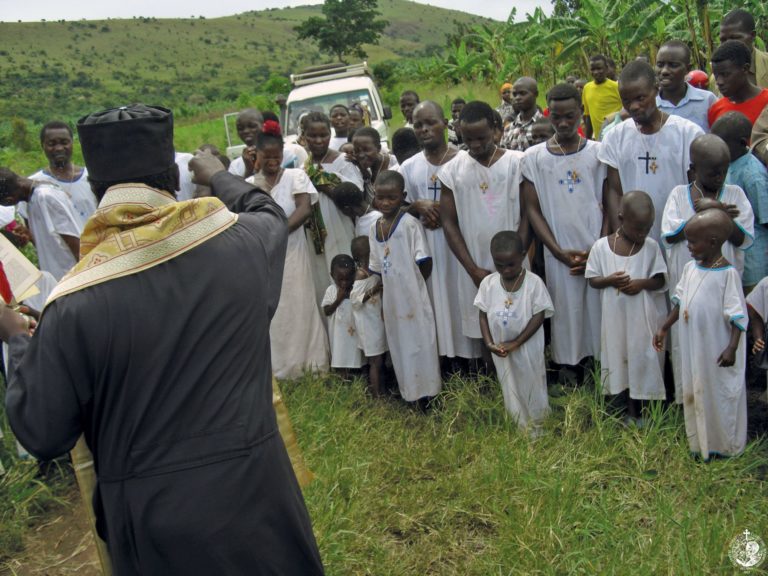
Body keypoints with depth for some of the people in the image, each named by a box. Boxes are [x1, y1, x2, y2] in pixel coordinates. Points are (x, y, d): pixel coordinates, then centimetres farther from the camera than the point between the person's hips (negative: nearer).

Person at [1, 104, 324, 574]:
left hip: (151, 515, -1)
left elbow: (41, 434, -9)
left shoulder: (75, 305, -20)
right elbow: (270, 213, 14)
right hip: (253, 489, 2)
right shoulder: (242, 241, -13)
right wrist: (218, 176, 32)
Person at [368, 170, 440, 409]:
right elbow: (378, 268, 10)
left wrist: (414, 283, -3)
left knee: (419, 342, 5)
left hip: (413, 297, -6)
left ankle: (427, 394, 16)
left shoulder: (410, 224, -14)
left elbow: (425, 262, -13)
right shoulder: (374, 229, 5)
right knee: (399, 345, 14)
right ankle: (410, 392, 26)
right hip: (392, 299, 6)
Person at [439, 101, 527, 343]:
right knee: (482, 331, 7)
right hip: (474, 269, 1)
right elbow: (449, 223, 2)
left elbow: (527, 215, -1)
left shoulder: (517, 163, -1)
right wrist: (473, 269, -4)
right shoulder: (452, 170, 1)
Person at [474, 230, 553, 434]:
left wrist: (515, 343, -19)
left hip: (528, 349, -3)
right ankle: (520, 431, 31)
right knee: (511, 391, 15)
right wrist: (489, 343, -14)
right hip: (500, 350, 3)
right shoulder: (488, 283, -7)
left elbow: (539, 317, -14)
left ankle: (536, 431, 30)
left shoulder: (534, 283, -15)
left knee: (531, 388, 12)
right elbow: (483, 315, -1)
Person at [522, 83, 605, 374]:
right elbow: (533, 210, 2)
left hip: (598, 253, 0)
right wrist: (560, 252, -7)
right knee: (566, 317, 3)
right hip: (559, 255, 0)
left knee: (599, 314, 3)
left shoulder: (599, 152, 4)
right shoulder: (534, 157, 4)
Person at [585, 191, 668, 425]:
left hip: (643, 318, 0)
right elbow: (592, 280, -1)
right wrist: (609, 280, -20)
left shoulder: (652, 247, -5)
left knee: (641, 359, 7)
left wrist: (642, 283, -21)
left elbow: (661, 281, -2)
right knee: (618, 357, 11)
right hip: (615, 316, 0)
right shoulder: (601, 246, -7)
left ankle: (635, 410, 22)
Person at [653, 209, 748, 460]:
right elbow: (680, 302, 13)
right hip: (693, 345, 7)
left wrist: (732, 348, -20)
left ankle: (725, 444, 24)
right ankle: (699, 441, 33)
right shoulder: (690, 268, 2)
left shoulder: (728, 273, -17)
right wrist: (664, 328, 13)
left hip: (717, 348, -7)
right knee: (695, 390, 16)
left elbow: (737, 315, -16)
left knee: (721, 393, 7)